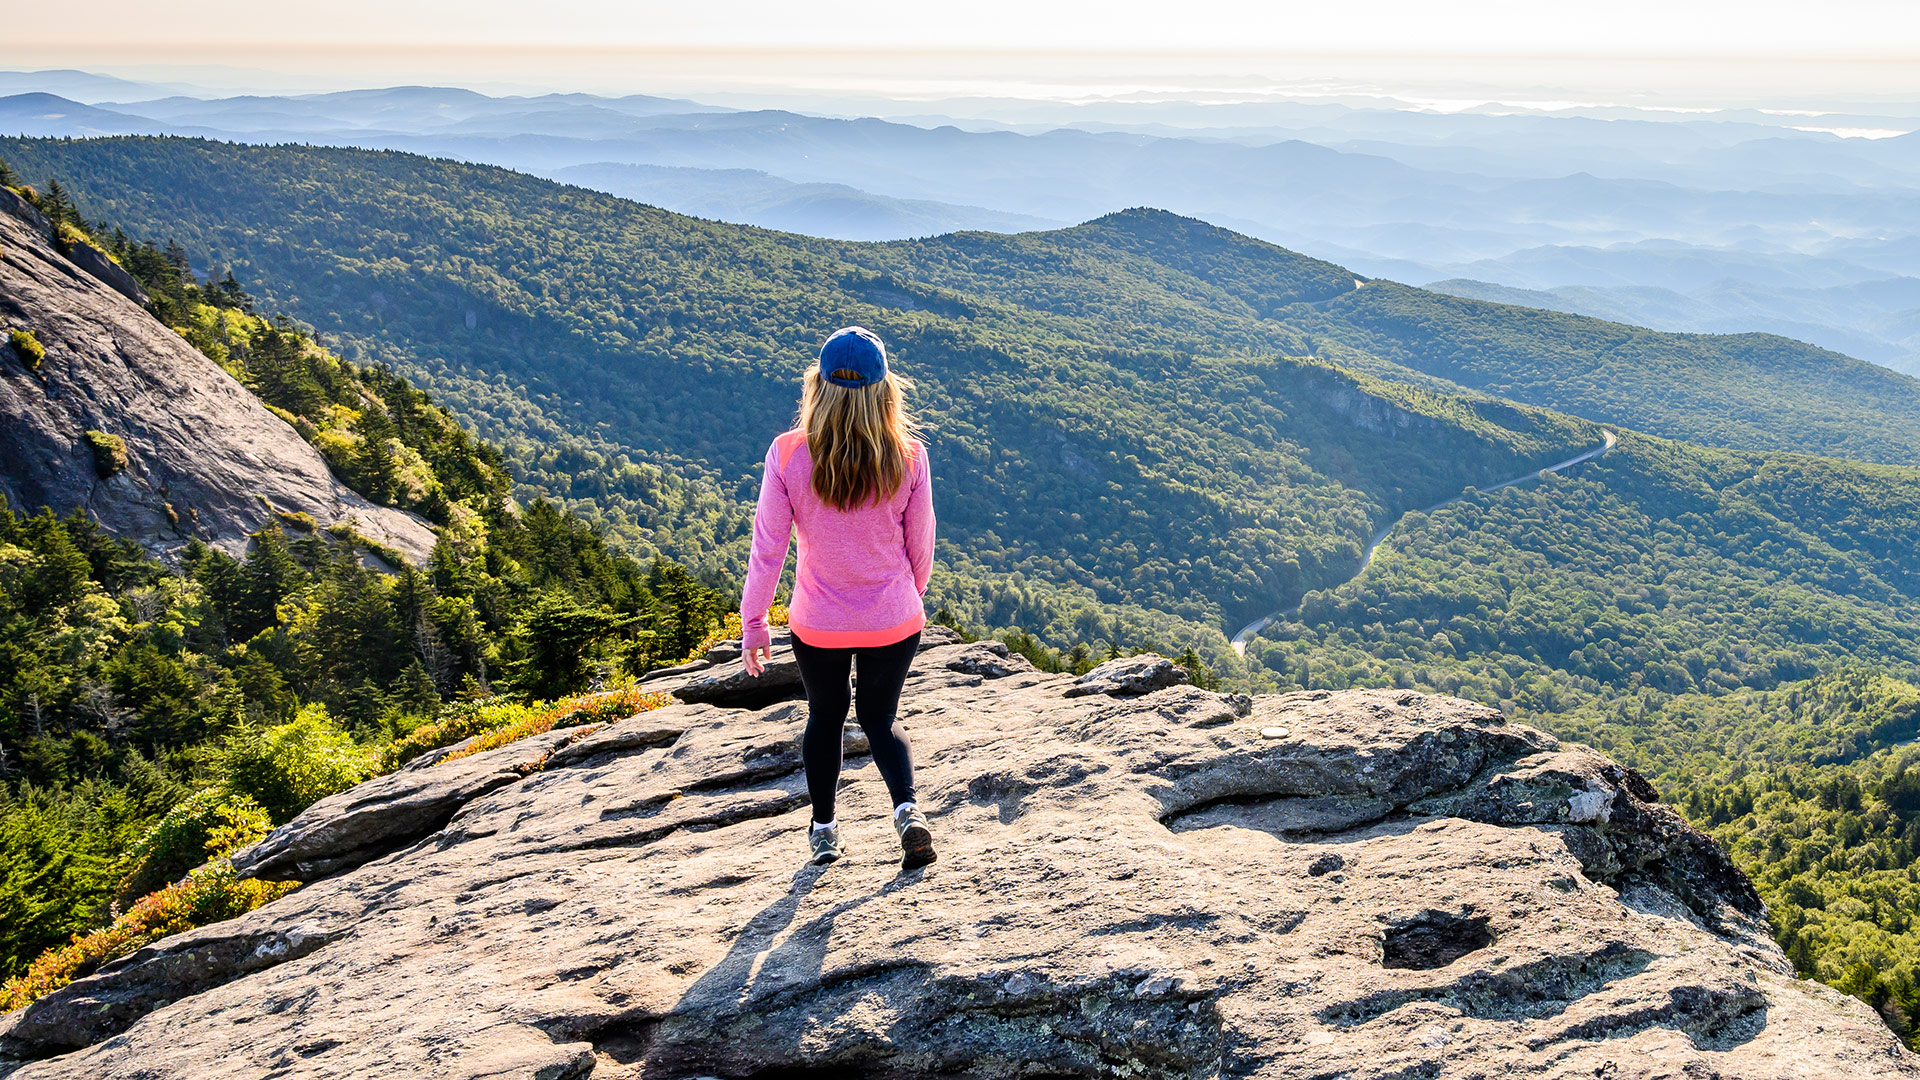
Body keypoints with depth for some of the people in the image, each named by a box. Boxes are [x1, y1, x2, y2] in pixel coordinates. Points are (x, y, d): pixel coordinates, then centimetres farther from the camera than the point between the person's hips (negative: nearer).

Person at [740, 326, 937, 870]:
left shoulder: (787, 454, -16)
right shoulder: (908, 457, -13)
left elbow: (767, 547, -11)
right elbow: (920, 544, -1)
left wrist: (752, 621, 1)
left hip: (817, 624, 0)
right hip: (894, 621, 0)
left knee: (825, 717, 24)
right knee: (881, 718, 21)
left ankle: (824, 830, 36)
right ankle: (907, 808, -2)